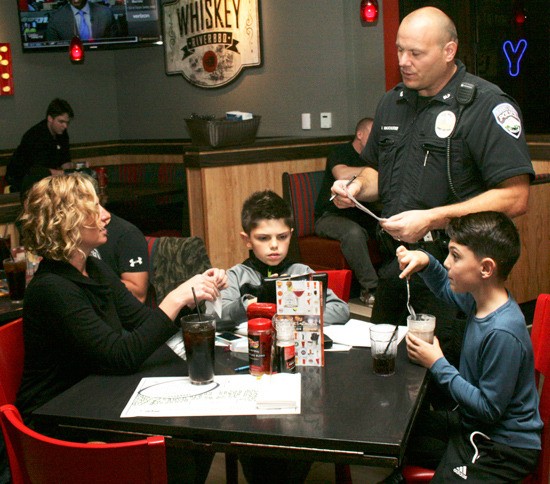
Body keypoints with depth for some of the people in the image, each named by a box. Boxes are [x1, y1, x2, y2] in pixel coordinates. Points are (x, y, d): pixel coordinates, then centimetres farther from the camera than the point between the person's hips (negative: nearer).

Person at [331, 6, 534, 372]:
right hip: (394, 264, 7)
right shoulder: (393, 102, 12)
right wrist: (358, 187, 2)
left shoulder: (486, 105, -11)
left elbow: (515, 197, -17)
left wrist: (431, 220, -21)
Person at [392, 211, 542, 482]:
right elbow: (446, 288, 20)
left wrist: (437, 365, -18)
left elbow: (489, 408, -24)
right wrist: (425, 262, 0)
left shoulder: (503, 333, -31)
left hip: (505, 448, -9)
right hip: (472, 425, 9)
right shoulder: (480, 301, -4)